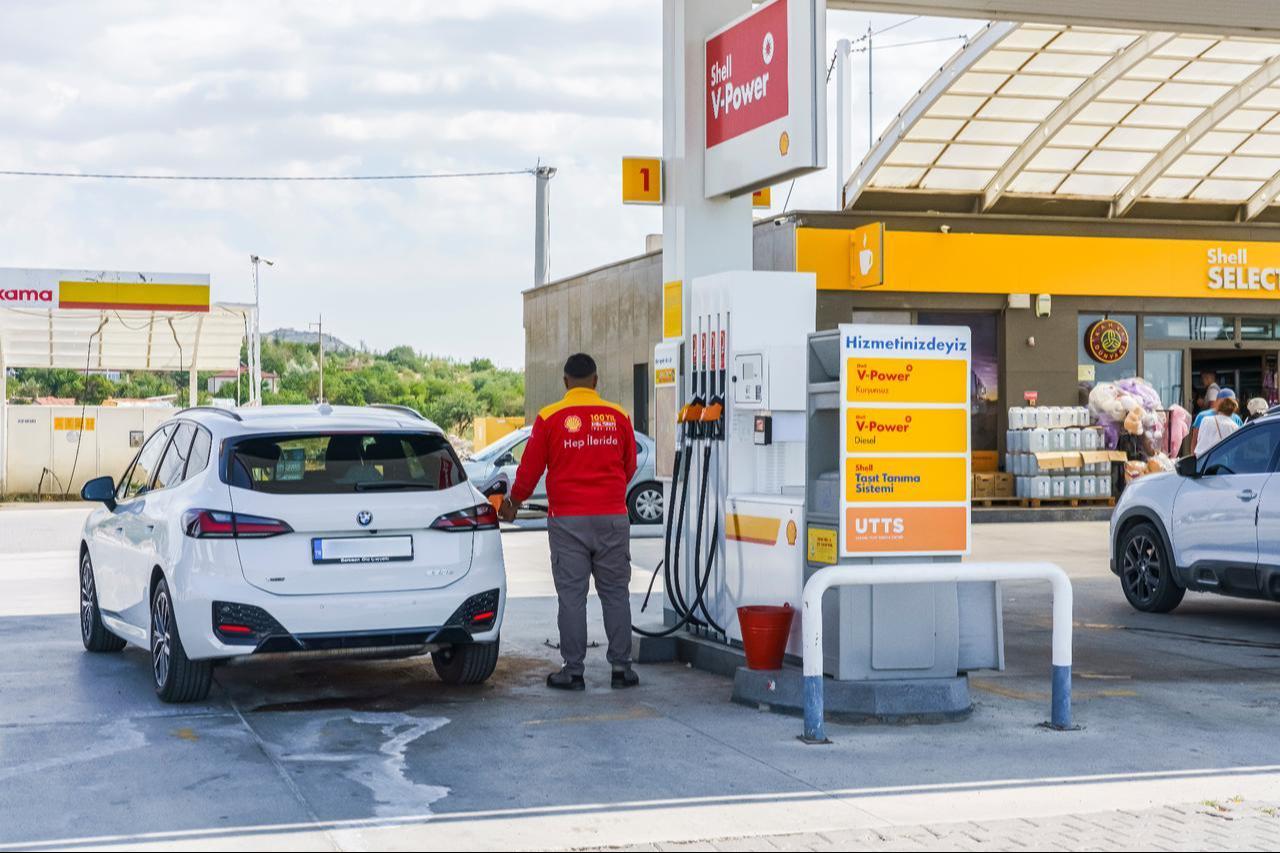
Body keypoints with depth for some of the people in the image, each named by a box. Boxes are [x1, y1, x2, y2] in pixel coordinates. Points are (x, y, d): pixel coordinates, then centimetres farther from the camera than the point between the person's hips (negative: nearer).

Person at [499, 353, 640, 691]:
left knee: (572, 596, 2)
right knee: (616, 593, 8)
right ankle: (621, 667, 9)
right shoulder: (618, 417, 4)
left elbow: (529, 469, 1)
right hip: (612, 518, 2)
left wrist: (513, 503, 19)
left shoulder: (549, 418, -4)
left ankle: (573, 670, 4)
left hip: (568, 520, -2)